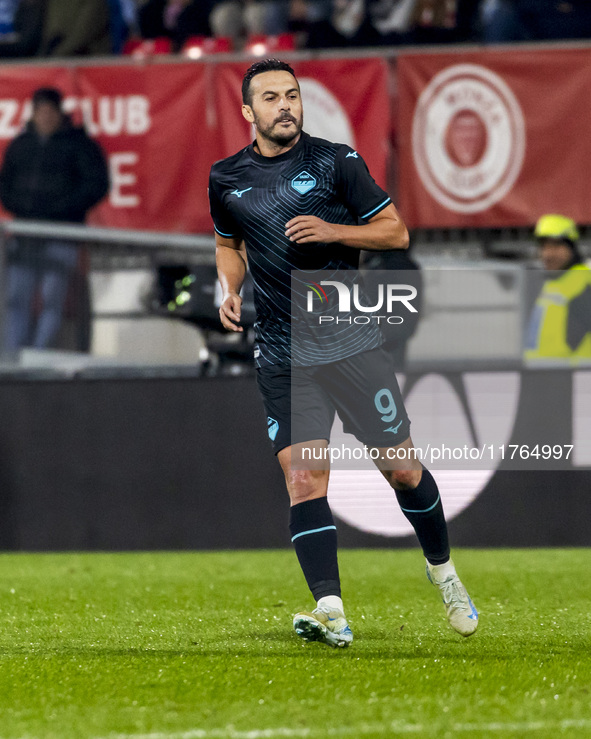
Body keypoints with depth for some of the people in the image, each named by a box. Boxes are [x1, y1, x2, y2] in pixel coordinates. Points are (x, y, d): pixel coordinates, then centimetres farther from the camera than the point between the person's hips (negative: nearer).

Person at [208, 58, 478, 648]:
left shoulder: (335, 162, -3)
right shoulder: (226, 180, 5)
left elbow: (395, 231, 0)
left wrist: (333, 230, -15)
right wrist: (229, 287, 4)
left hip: (354, 345, -1)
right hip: (282, 357, 1)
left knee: (402, 469, 5)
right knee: (303, 478, -12)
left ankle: (443, 570, 30)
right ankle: (330, 611, -17)